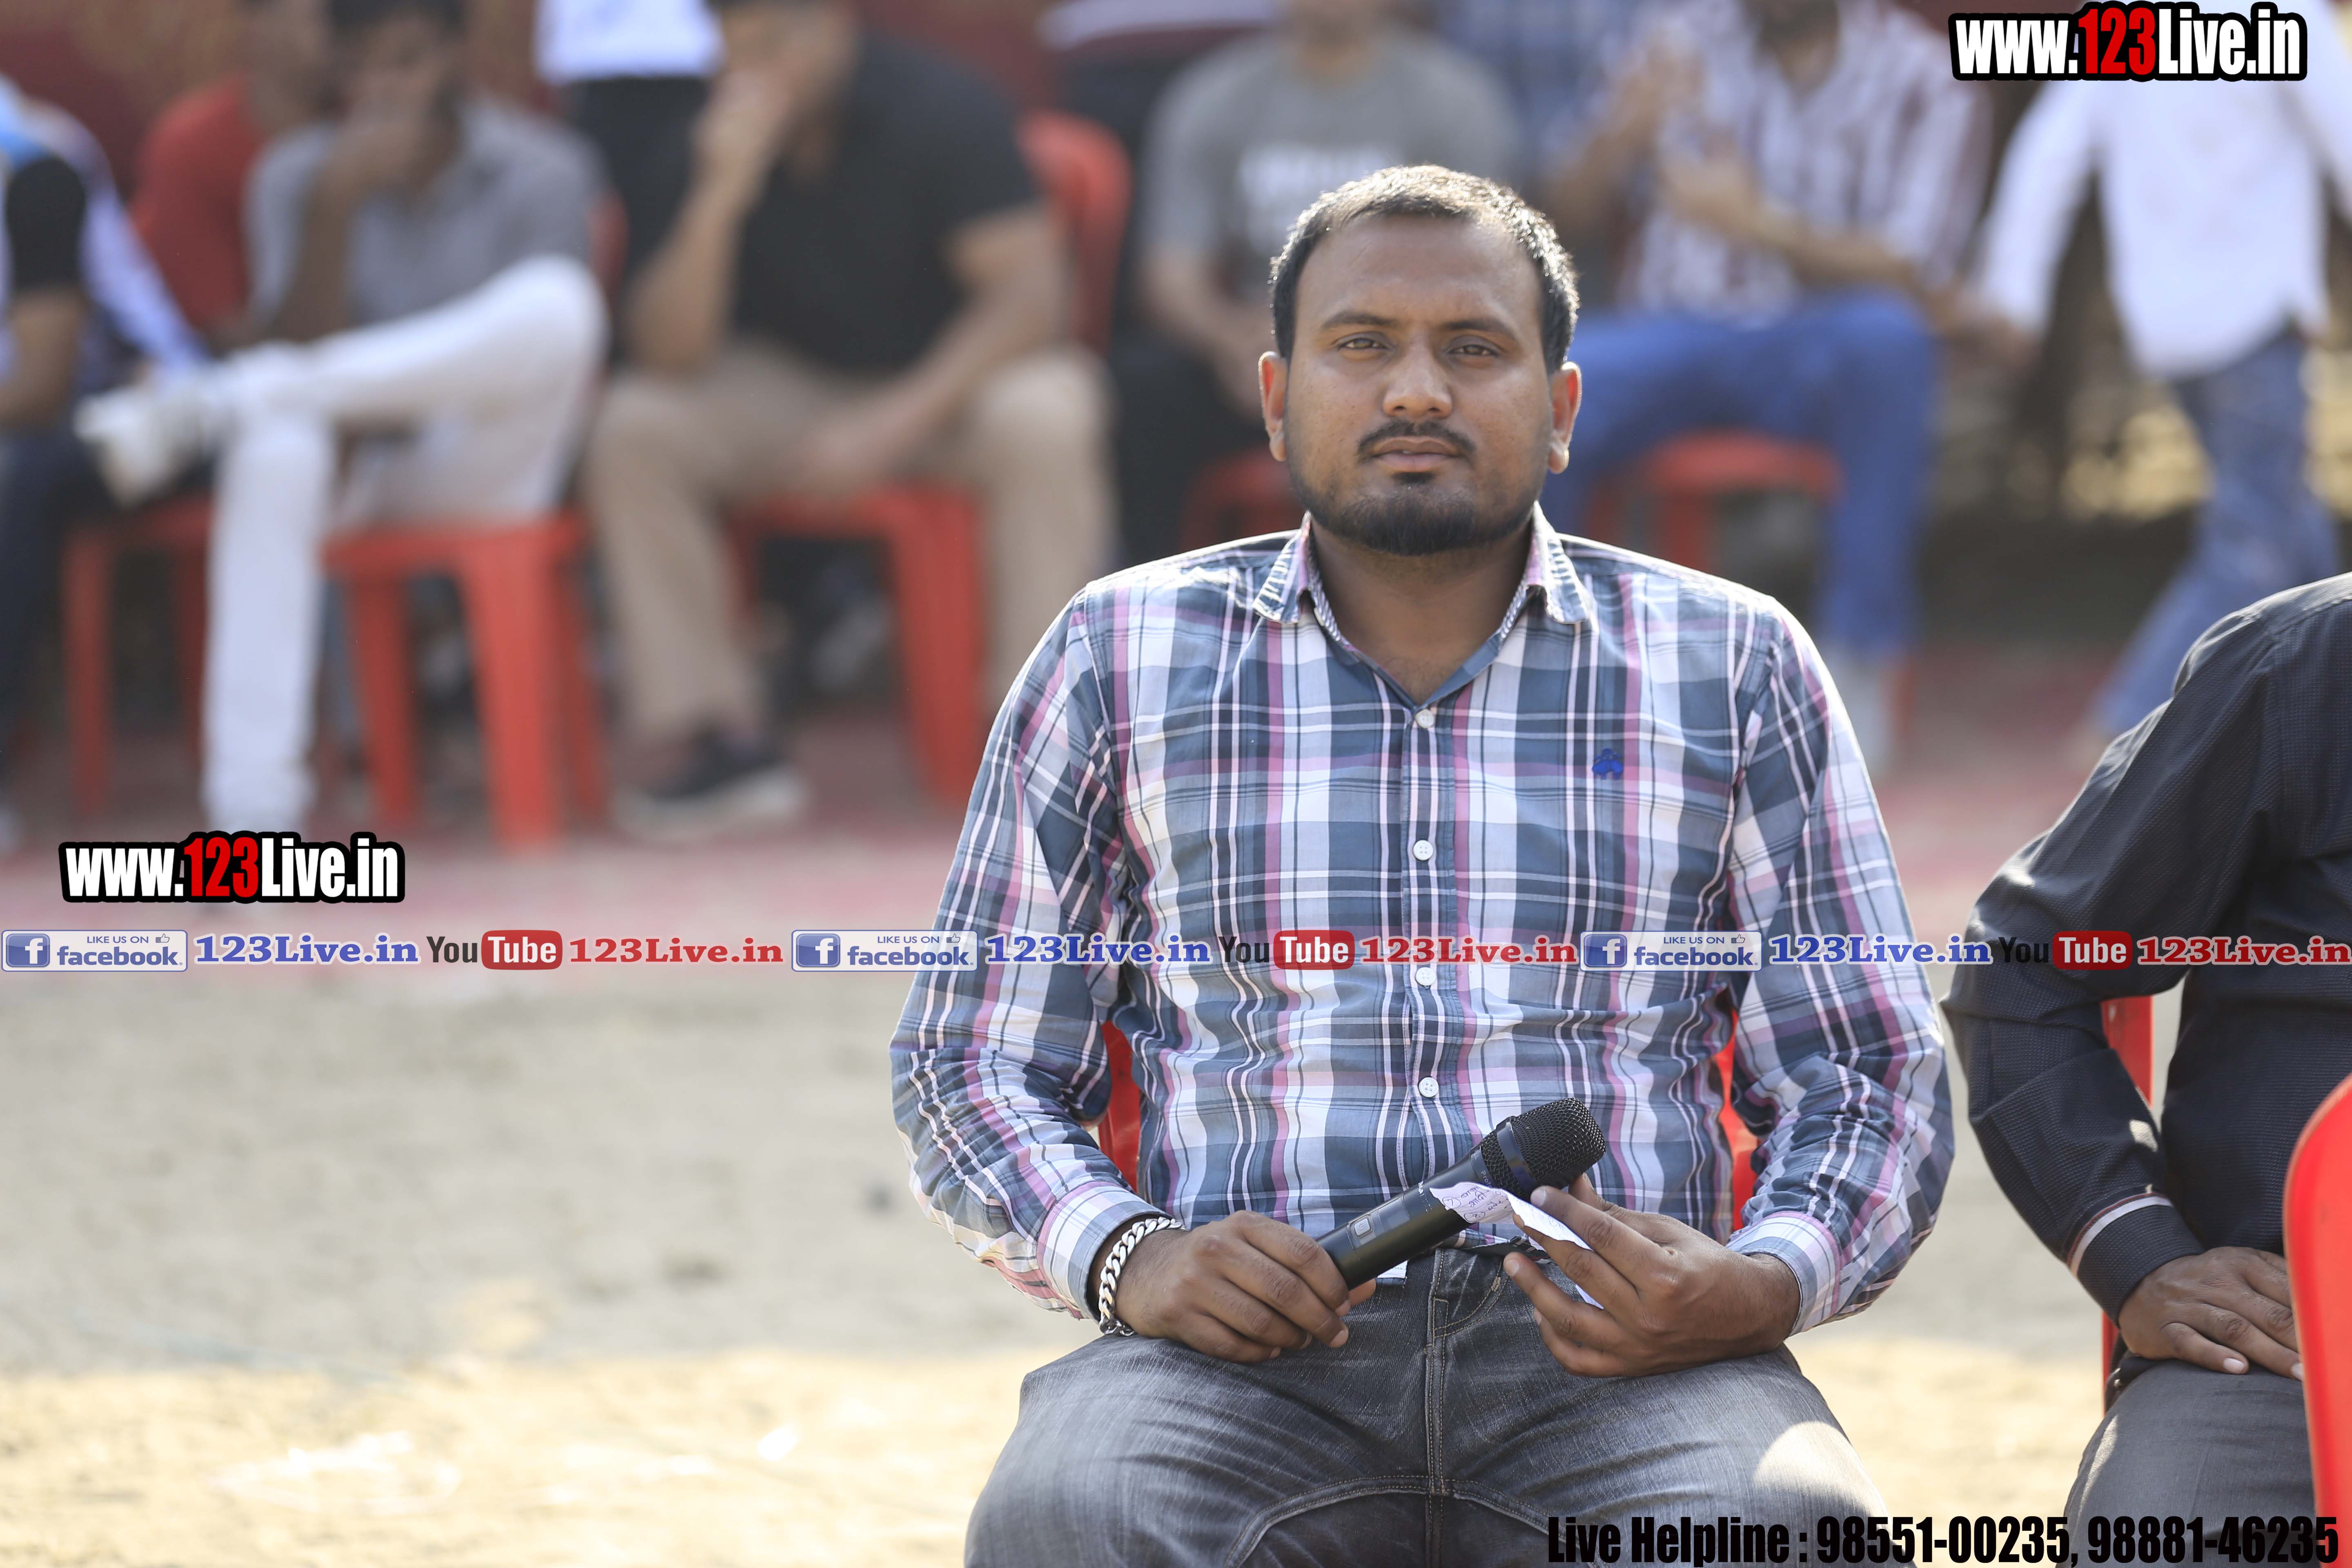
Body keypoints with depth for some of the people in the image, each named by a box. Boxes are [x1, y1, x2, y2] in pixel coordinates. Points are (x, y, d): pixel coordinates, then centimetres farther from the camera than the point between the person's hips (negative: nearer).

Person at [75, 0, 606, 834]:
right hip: (355, 481, 1)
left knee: (557, 298, -33)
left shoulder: (540, 172, -5)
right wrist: (334, 206, -24)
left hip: (482, 474, -1)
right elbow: (303, 355, -10)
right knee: (276, 447, -38)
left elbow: (562, 390, -8)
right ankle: (252, 796, -43)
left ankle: (218, 403, -29)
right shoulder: (297, 175, 1)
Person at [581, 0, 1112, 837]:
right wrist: (722, 196, -31)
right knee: (633, 428, -20)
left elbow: (1030, 293, -26)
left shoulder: (943, 110, -18)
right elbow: (670, 355, -16)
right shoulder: (724, 137, -10)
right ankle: (719, 742, -17)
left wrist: (894, 423, -35)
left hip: (953, 381, -3)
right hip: (798, 387, 4)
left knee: (1042, 420, -37)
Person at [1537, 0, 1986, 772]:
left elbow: (1915, 280, -11)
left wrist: (1763, 223, -25)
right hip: (1673, 327, 2)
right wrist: (1625, 136, -19)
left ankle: (1859, 656, -30)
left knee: (1887, 332, -38)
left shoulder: (1924, 79, -1)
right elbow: (1571, 209, 4)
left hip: (1818, 350, -2)